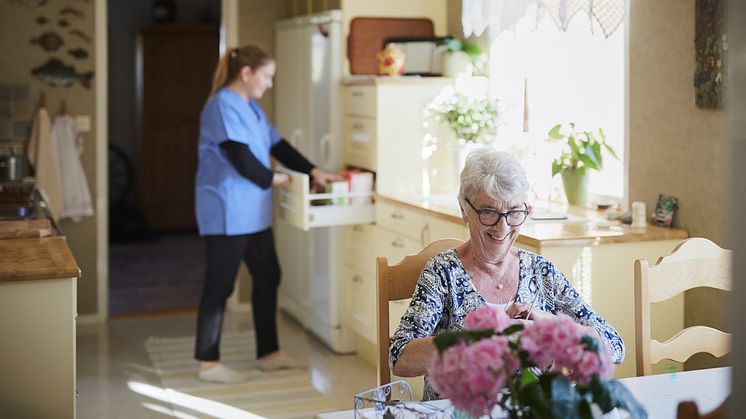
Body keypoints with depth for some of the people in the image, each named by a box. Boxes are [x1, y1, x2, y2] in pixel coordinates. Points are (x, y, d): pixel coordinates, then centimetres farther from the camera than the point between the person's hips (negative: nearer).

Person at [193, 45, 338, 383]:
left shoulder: (250, 107, 15)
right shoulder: (223, 106, -16)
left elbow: (277, 145, 18)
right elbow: (240, 157, -21)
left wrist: (312, 171, 10)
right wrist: (271, 178, -6)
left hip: (252, 213, 10)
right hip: (226, 213, -10)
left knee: (267, 278, 13)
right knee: (219, 285, -2)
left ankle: (269, 353, 23)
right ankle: (208, 364, 8)